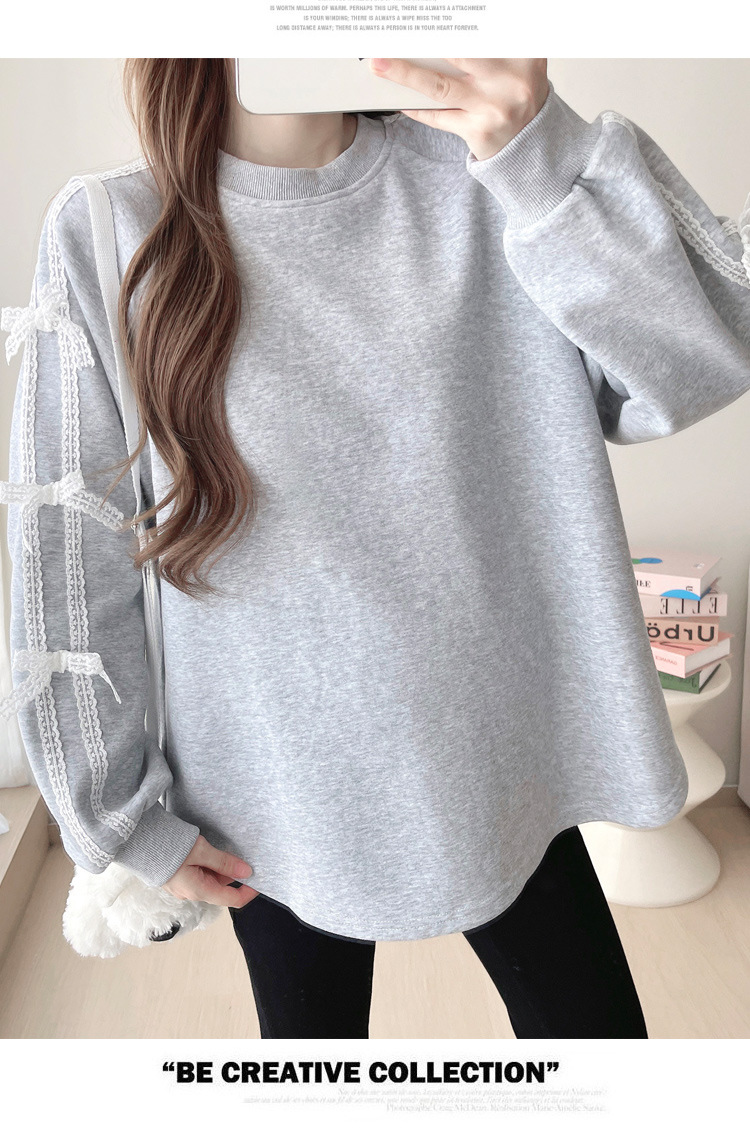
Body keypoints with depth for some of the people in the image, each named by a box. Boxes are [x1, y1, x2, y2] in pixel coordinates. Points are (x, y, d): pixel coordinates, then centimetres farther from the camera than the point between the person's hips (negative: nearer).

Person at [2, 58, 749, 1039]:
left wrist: (545, 153, -28)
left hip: (504, 763, 2)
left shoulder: (477, 181, -5)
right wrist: (122, 814, -2)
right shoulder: (107, 231, -9)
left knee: (596, 1026, 19)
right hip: (280, 804, 0)